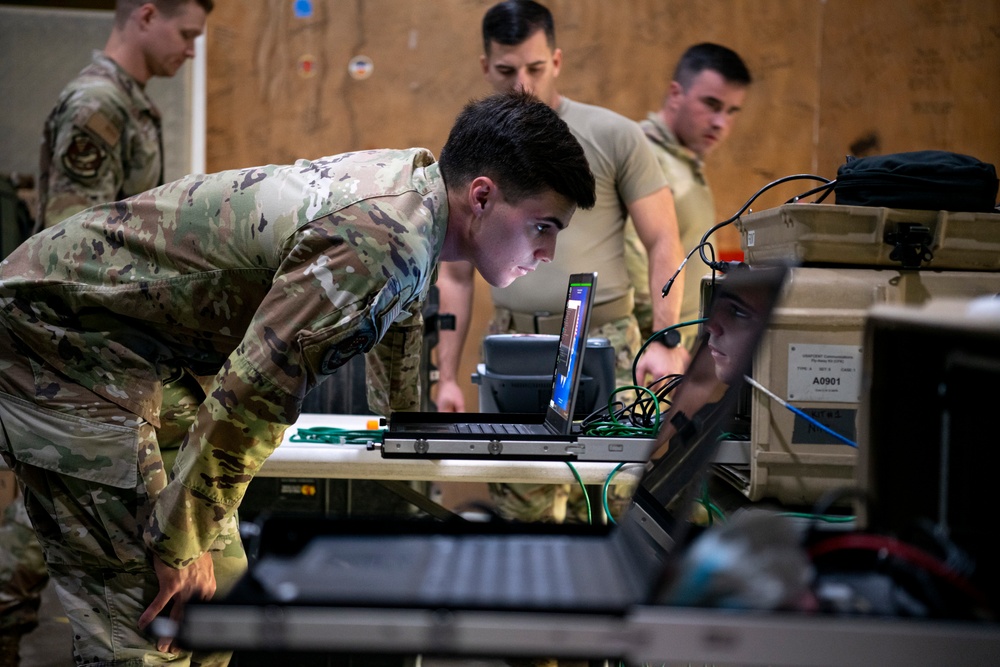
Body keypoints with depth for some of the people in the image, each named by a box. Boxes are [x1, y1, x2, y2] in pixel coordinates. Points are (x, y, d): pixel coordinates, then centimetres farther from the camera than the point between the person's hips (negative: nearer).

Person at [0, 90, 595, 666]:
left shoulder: (417, 175, 1)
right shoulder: (379, 243, -30)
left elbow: (398, 312, 23)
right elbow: (250, 391, -30)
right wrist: (179, 545, -21)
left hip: (150, 353, 10)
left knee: (219, 587, 9)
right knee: (139, 603, -13)